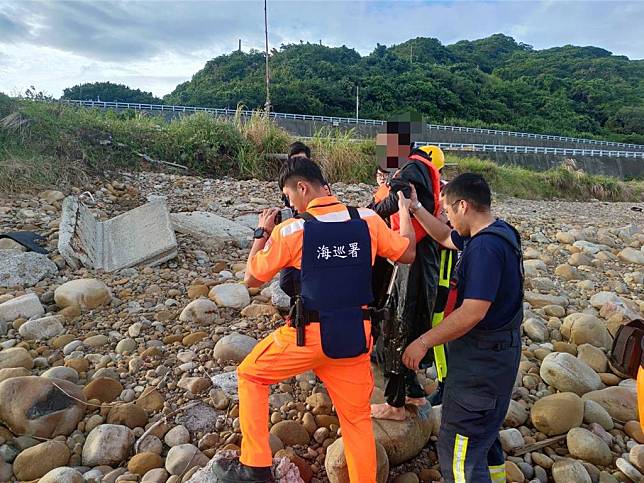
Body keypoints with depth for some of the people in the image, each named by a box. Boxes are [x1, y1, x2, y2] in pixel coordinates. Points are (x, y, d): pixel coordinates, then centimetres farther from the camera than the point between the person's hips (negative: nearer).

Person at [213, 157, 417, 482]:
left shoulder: (290, 230, -13)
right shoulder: (368, 220, -5)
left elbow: (251, 279, -1)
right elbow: (408, 254, 8)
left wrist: (262, 233, 12)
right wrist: (404, 210, 22)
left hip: (309, 335, -3)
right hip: (355, 336, 4)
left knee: (250, 375, 20)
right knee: (357, 418, 19)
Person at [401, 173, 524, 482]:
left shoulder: (485, 246, -26)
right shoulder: (496, 232, 6)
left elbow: (473, 313, -29)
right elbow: (446, 238, 22)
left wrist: (424, 342, -21)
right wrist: (415, 208, 18)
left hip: (482, 360, -10)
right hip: (494, 353, 10)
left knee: (458, 449, -1)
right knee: (483, 434, 26)